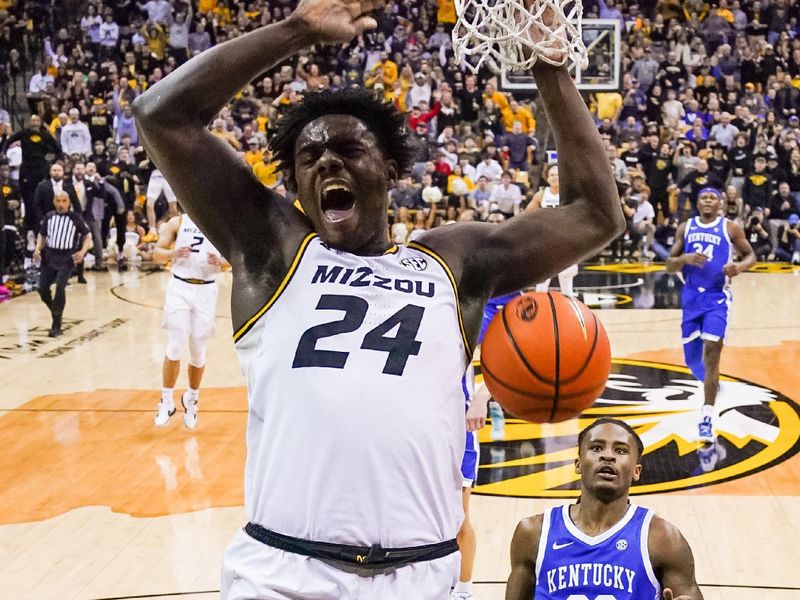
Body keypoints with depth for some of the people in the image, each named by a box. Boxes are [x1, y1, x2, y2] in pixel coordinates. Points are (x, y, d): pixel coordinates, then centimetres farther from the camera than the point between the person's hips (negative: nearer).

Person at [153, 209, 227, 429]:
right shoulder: (177, 222, 5)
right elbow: (157, 253, 2)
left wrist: (220, 262, -16)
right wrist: (173, 254, -19)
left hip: (206, 290, 1)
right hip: (180, 287, -1)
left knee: (198, 351, 7)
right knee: (175, 346, -9)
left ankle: (192, 399, 27)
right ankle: (167, 401, 3)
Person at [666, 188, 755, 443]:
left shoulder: (730, 228, 0)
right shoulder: (685, 228, 7)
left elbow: (750, 255, 8)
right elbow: (670, 266, 6)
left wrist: (740, 266, -15)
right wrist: (685, 259, -16)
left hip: (717, 297, -3)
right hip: (691, 296, 3)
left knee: (711, 351, -16)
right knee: (693, 356, 8)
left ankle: (707, 416, -14)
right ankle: (711, 384, 42)